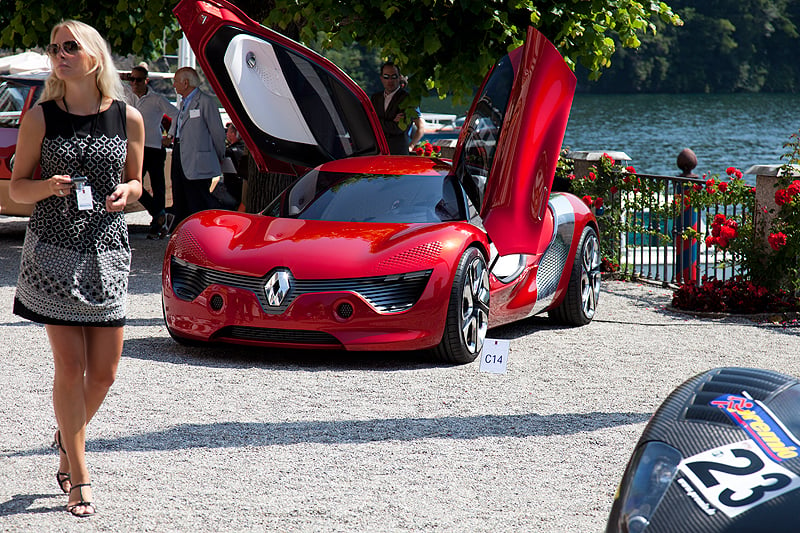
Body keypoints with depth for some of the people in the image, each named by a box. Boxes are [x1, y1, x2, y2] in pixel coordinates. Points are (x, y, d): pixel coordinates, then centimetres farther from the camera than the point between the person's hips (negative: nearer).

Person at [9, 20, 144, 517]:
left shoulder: (128, 118, 2)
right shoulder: (41, 118, -2)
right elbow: (17, 186, 4)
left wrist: (126, 191, -9)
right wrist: (47, 187, -17)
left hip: (108, 252, 2)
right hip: (54, 251, -2)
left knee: (104, 372, 4)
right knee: (70, 367, -4)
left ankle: (68, 438, 34)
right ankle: (80, 477, 7)